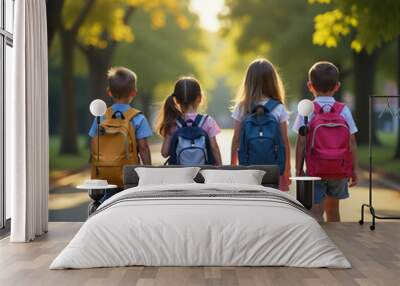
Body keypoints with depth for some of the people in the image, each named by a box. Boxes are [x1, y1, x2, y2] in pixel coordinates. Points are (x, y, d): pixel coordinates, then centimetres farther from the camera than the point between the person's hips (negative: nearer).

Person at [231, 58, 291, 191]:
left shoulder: (241, 108, -2)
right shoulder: (279, 109, -3)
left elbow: (236, 139, 0)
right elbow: (285, 140, -1)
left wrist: (232, 165, 11)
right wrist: (287, 169, 8)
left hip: (248, 167, 1)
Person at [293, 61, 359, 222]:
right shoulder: (344, 111, -1)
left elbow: (301, 143, -8)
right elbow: (352, 142, -1)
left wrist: (298, 169, -1)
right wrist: (354, 169, 6)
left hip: (315, 170, -3)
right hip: (340, 171, 3)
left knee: (316, 212, -2)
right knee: (333, 209, 20)